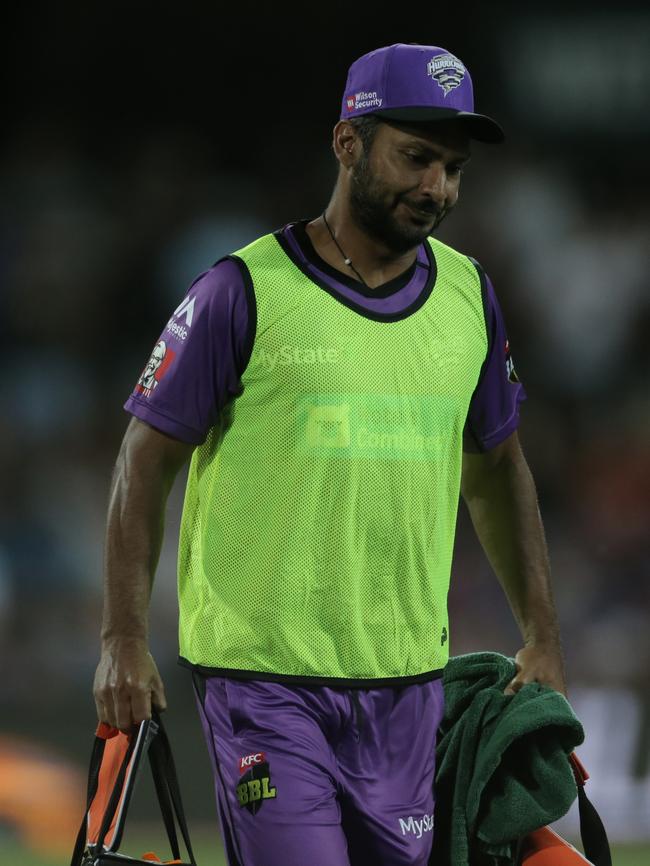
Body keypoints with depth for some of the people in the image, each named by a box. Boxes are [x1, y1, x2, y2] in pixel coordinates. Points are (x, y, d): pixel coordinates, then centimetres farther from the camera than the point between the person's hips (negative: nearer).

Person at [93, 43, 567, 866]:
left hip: (408, 682, 5)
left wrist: (542, 637, 16)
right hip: (263, 675, -5)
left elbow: (496, 468, 20)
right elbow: (147, 460, -2)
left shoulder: (470, 296, 8)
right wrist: (123, 640, -8)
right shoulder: (247, 291, -7)